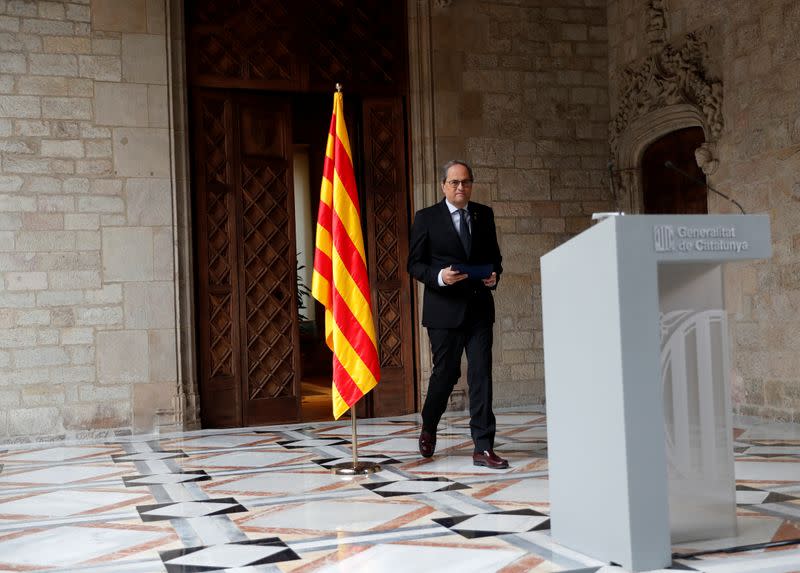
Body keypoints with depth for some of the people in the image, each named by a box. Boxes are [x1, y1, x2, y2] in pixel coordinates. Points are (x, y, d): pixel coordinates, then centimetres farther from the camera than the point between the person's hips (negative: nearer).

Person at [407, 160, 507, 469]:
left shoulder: (484, 214, 10)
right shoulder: (426, 218, 0)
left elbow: (494, 255, 18)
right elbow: (414, 263, 0)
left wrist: (494, 274, -3)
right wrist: (439, 276, -19)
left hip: (479, 307, 3)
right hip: (444, 308, -3)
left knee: (481, 374, -3)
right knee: (446, 373, 7)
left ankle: (483, 448, 0)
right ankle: (428, 427, 35)